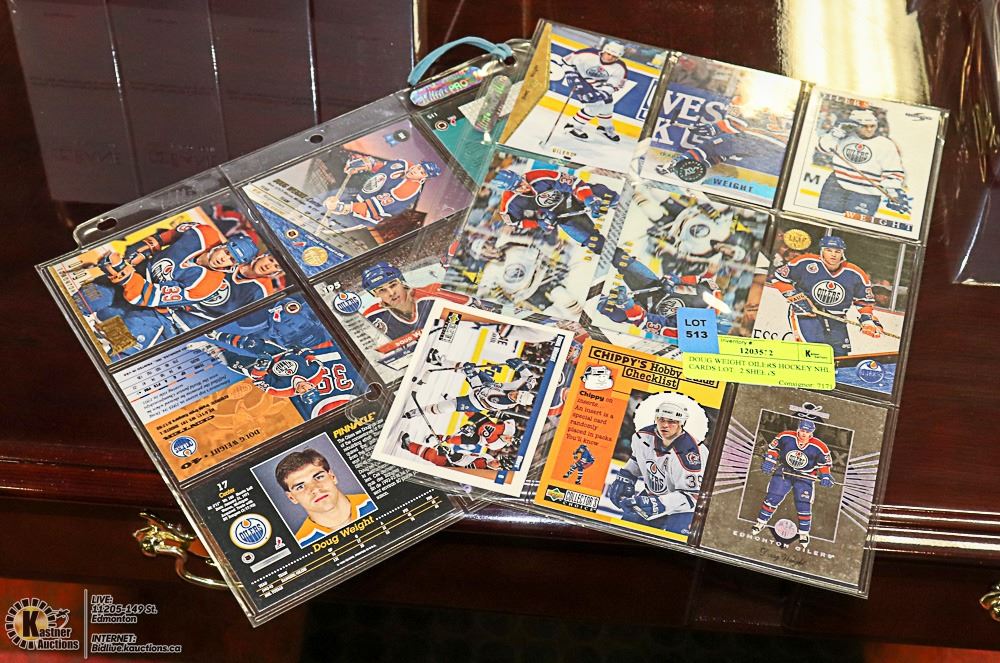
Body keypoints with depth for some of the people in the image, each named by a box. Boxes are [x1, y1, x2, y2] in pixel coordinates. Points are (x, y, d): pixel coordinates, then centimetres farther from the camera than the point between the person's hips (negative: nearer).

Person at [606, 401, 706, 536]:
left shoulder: (689, 453, -30)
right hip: (653, 498, 6)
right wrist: (625, 478, 2)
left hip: (681, 510, -6)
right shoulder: (643, 436, -10)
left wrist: (658, 504, -36)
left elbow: (691, 496, -28)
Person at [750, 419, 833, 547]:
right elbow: (773, 448, -1)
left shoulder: (819, 447, -17)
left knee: (803, 506, -4)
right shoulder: (785, 437, -16)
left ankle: (804, 534, 15)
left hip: (805, 477, -1)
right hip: (783, 471, 1)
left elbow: (825, 463, -2)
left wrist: (825, 476, -14)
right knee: (772, 498, -1)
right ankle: (761, 523, 18)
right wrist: (769, 462, -10)